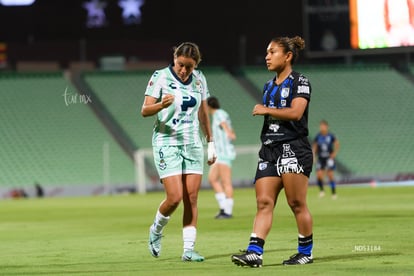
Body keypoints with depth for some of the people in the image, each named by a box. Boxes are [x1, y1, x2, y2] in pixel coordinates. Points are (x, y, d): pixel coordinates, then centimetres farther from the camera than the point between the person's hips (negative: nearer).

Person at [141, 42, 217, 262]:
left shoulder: (199, 79, 5)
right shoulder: (161, 77, -9)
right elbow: (144, 110, -13)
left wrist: (210, 142, 17)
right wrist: (161, 105, -34)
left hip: (193, 144, 4)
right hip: (167, 143, -4)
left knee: (191, 198, -2)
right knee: (175, 198, -13)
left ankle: (189, 249, 2)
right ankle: (156, 231, 16)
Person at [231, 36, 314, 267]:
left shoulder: (300, 82, -3)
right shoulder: (269, 87, 21)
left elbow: (295, 112, -17)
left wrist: (266, 110, -9)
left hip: (293, 149, -7)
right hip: (270, 150, 7)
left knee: (297, 203, -5)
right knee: (263, 202, -4)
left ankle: (306, 252, 6)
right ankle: (255, 252, -13)